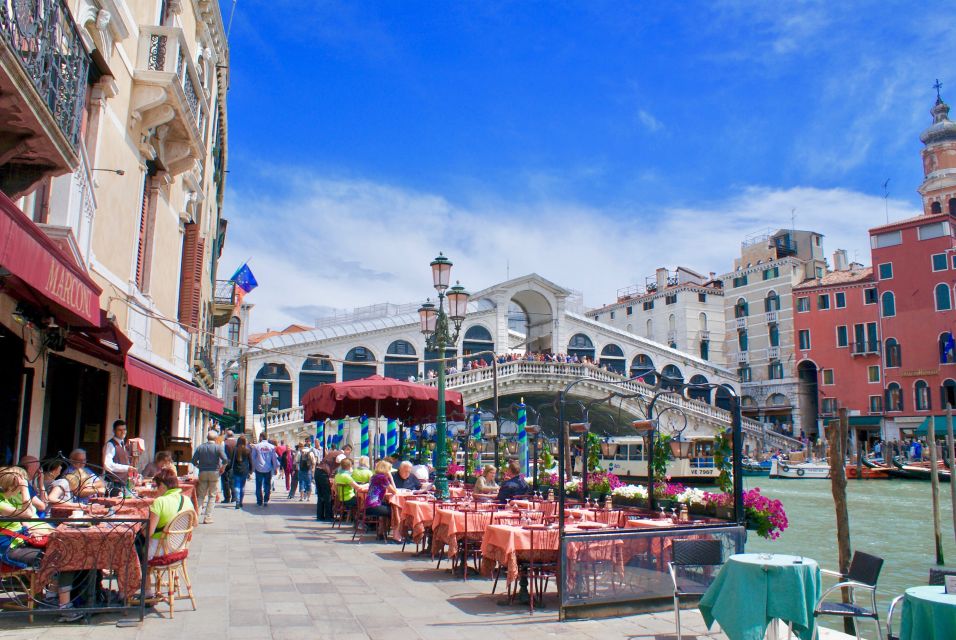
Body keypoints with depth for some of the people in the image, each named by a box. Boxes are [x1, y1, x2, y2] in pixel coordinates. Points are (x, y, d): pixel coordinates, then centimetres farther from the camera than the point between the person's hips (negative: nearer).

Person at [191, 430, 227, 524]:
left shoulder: (200, 447, 4)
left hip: (203, 473, 3)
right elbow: (225, 459, -16)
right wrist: (221, 466, 1)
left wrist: (200, 467, 15)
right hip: (214, 473, -3)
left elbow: (194, 461, 1)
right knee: (212, 496, 4)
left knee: (201, 495, 12)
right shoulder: (218, 447, -5)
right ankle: (207, 518, 2)